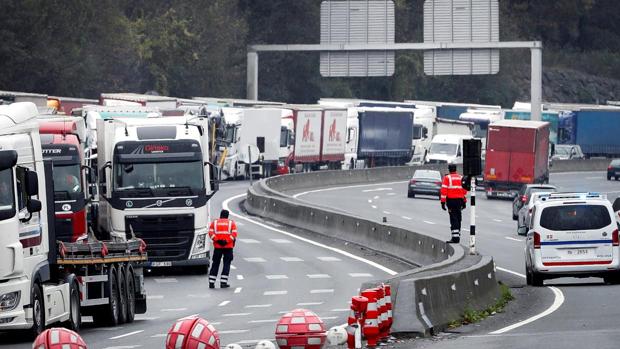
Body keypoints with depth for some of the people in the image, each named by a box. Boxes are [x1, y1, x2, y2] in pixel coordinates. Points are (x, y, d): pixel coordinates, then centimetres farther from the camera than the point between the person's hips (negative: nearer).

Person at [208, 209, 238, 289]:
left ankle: (211, 282, 3)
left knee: (215, 264, 7)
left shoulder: (214, 222, 10)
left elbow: (211, 233, -4)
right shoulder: (231, 223, 7)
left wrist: (217, 240, -11)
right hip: (228, 247, -1)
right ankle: (223, 282, -1)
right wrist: (227, 241, -13)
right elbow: (234, 234, -7)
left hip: (217, 246, 1)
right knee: (226, 264, 5)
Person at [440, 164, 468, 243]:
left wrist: (443, 202, -9)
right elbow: (464, 190, 13)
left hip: (451, 200, -5)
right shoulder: (460, 178, 11)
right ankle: (457, 237, 19)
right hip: (459, 200, 5)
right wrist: (464, 201, 18)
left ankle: (455, 237, -16)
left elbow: (444, 190, -10)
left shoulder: (447, 178, -4)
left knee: (454, 219, -8)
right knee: (458, 218, 13)